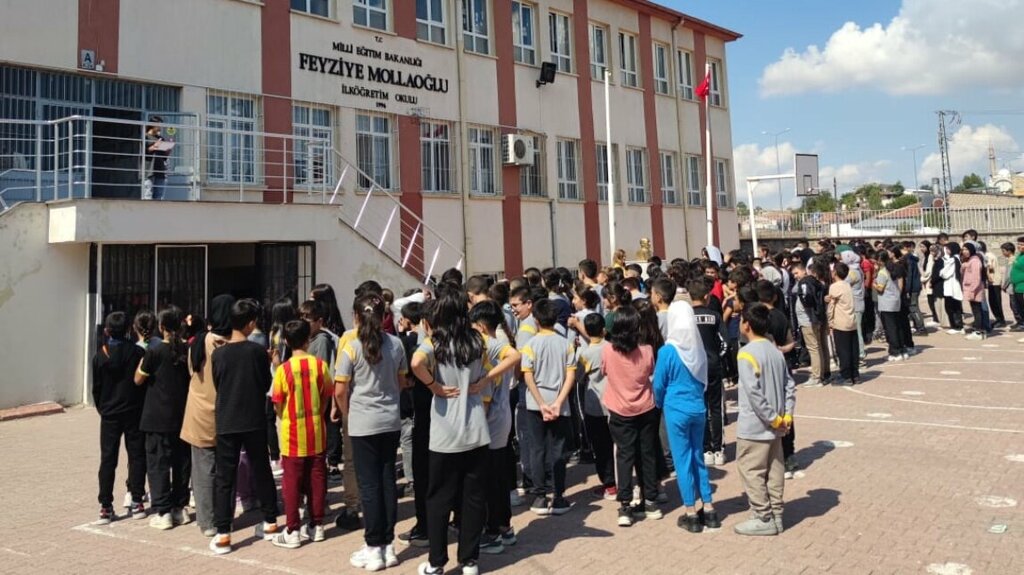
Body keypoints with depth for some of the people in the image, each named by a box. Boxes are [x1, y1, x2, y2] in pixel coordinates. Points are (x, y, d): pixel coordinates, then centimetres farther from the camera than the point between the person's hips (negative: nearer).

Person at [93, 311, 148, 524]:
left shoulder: (100, 356, -3)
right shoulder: (138, 353, -7)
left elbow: (96, 387, 2)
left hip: (110, 413, 1)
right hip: (135, 411, 0)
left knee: (108, 459, 4)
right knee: (136, 456, 7)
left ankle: (106, 507, 3)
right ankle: (137, 502, 8)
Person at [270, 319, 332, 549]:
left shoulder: (283, 369, -11)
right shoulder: (320, 364, -5)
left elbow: (278, 406, -5)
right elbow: (327, 397, 3)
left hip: (293, 435, -2)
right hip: (316, 433, 3)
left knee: (292, 482, 5)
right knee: (316, 479, 11)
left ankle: (292, 532, 8)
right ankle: (317, 525, 20)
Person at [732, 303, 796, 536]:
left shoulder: (747, 353, -17)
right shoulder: (776, 351, 6)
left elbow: (754, 391, -22)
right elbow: (790, 385, 7)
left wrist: (773, 418, -15)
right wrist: (786, 415, 3)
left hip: (754, 427, -8)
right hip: (774, 427, 8)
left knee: (752, 472, 3)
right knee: (774, 471, 14)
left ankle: (763, 519, 9)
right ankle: (775, 516, 22)